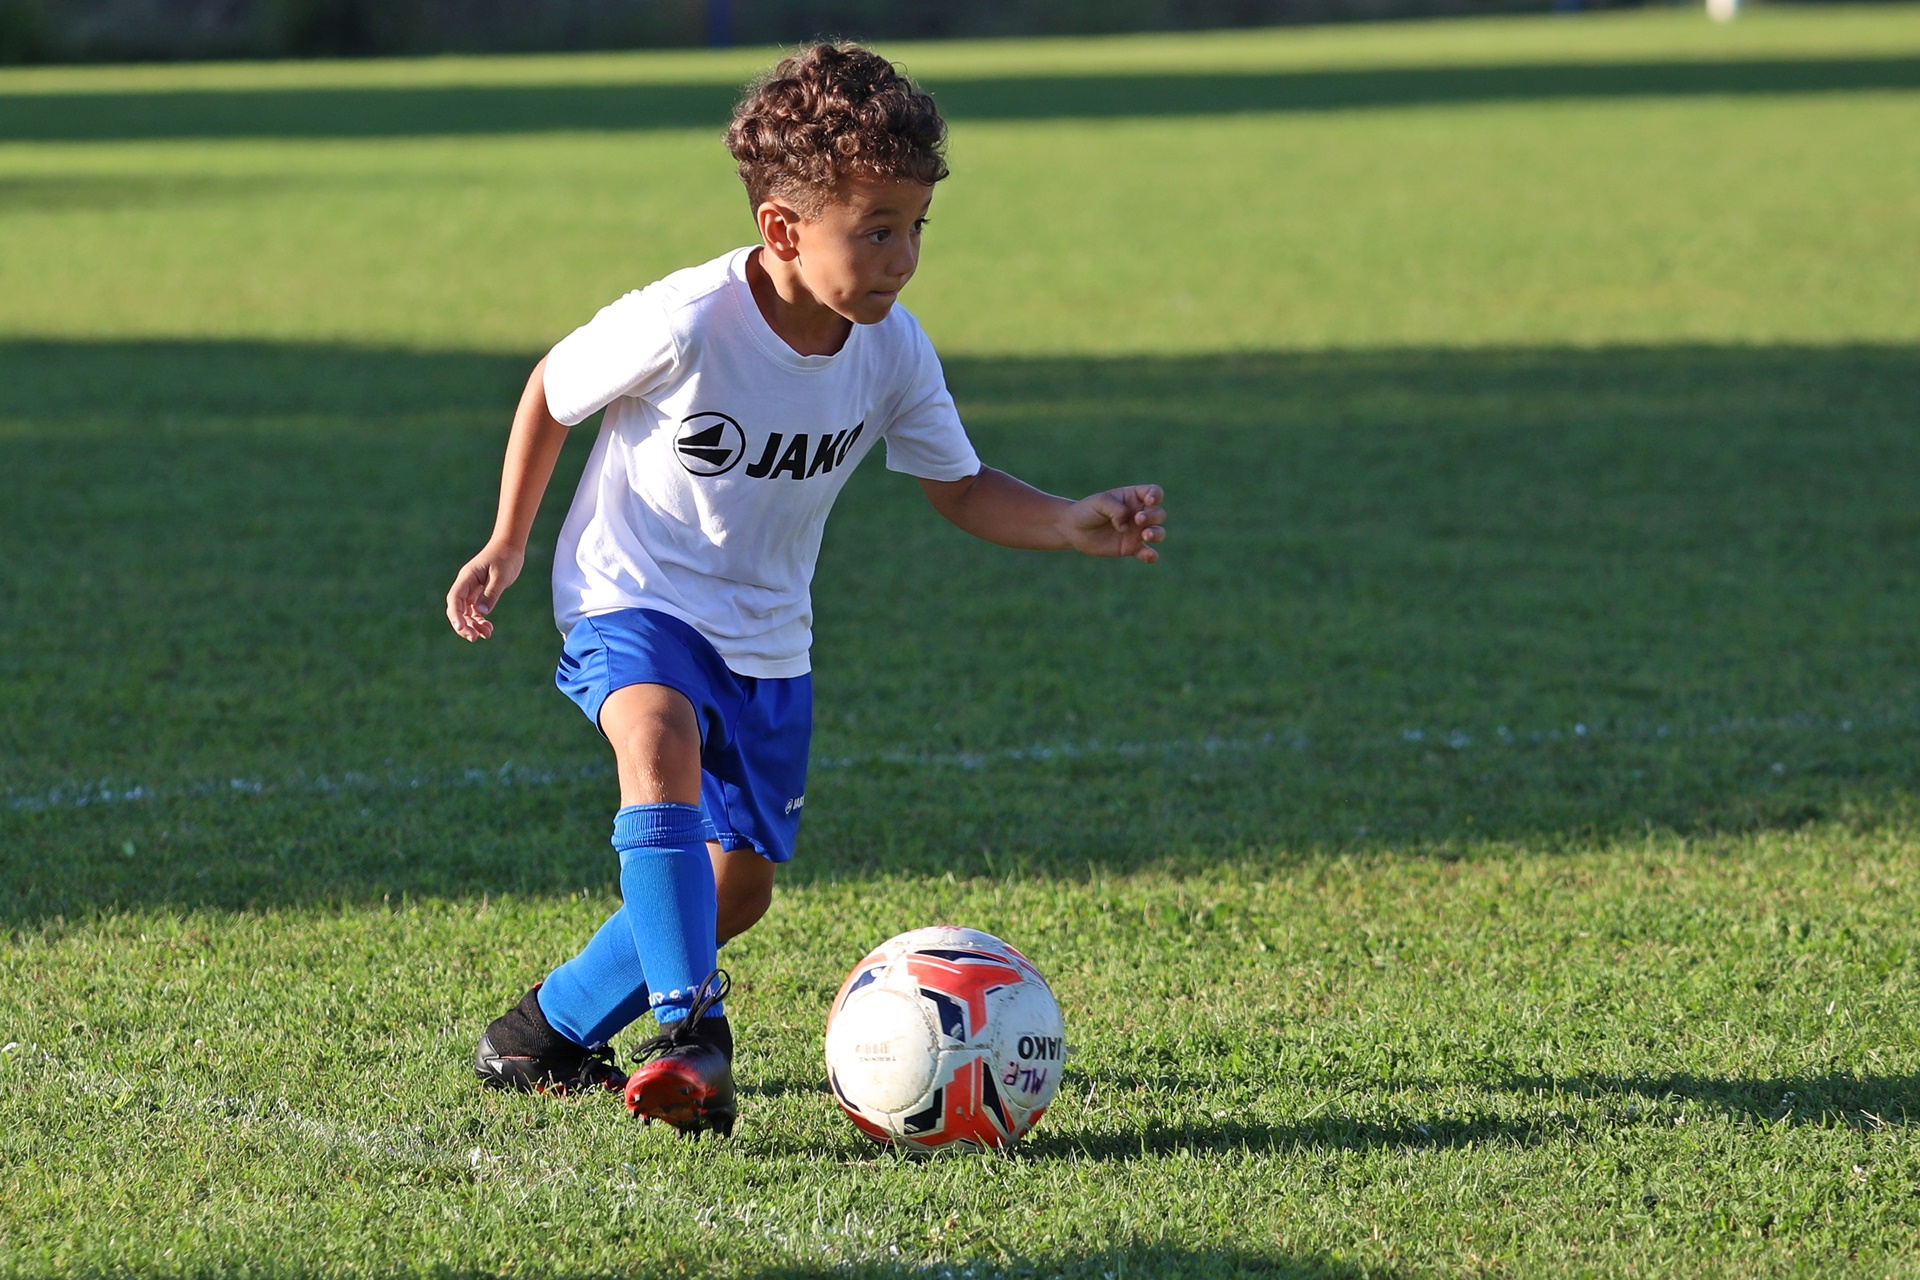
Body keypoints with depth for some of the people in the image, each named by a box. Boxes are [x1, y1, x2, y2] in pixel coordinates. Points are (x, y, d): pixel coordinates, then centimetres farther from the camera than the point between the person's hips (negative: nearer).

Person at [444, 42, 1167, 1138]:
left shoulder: (892, 352, -12)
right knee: (661, 738, -38)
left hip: (766, 636, 6)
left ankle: (554, 1026, 31)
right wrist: (508, 545, -1)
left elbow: (962, 489, 1)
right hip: (632, 596, -6)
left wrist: (1078, 524, -17)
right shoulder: (682, 326, -26)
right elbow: (552, 391, -8)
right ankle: (691, 1022, -37)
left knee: (739, 886, 10)